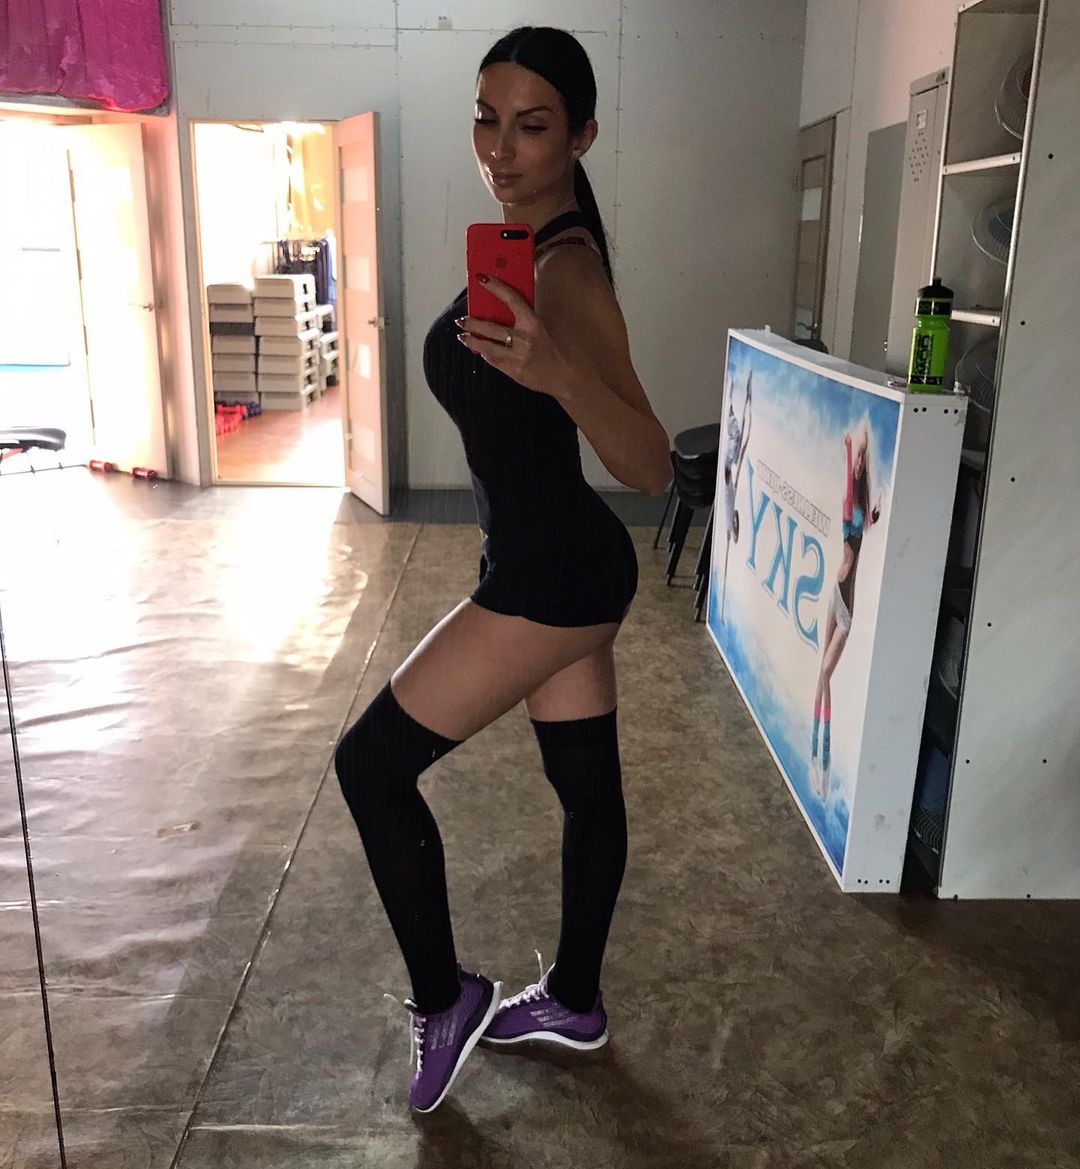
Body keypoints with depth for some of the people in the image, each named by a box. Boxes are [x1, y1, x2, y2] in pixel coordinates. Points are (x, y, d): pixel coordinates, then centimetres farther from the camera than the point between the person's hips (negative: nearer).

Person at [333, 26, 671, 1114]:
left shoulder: (566, 267, -20)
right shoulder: (518, 240, 9)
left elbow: (650, 468, -30)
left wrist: (560, 376, -46)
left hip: (548, 576, -9)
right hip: (568, 565, 9)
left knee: (371, 763, 2)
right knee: (587, 784, 18)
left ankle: (445, 999, 18)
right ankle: (573, 1000, 37)